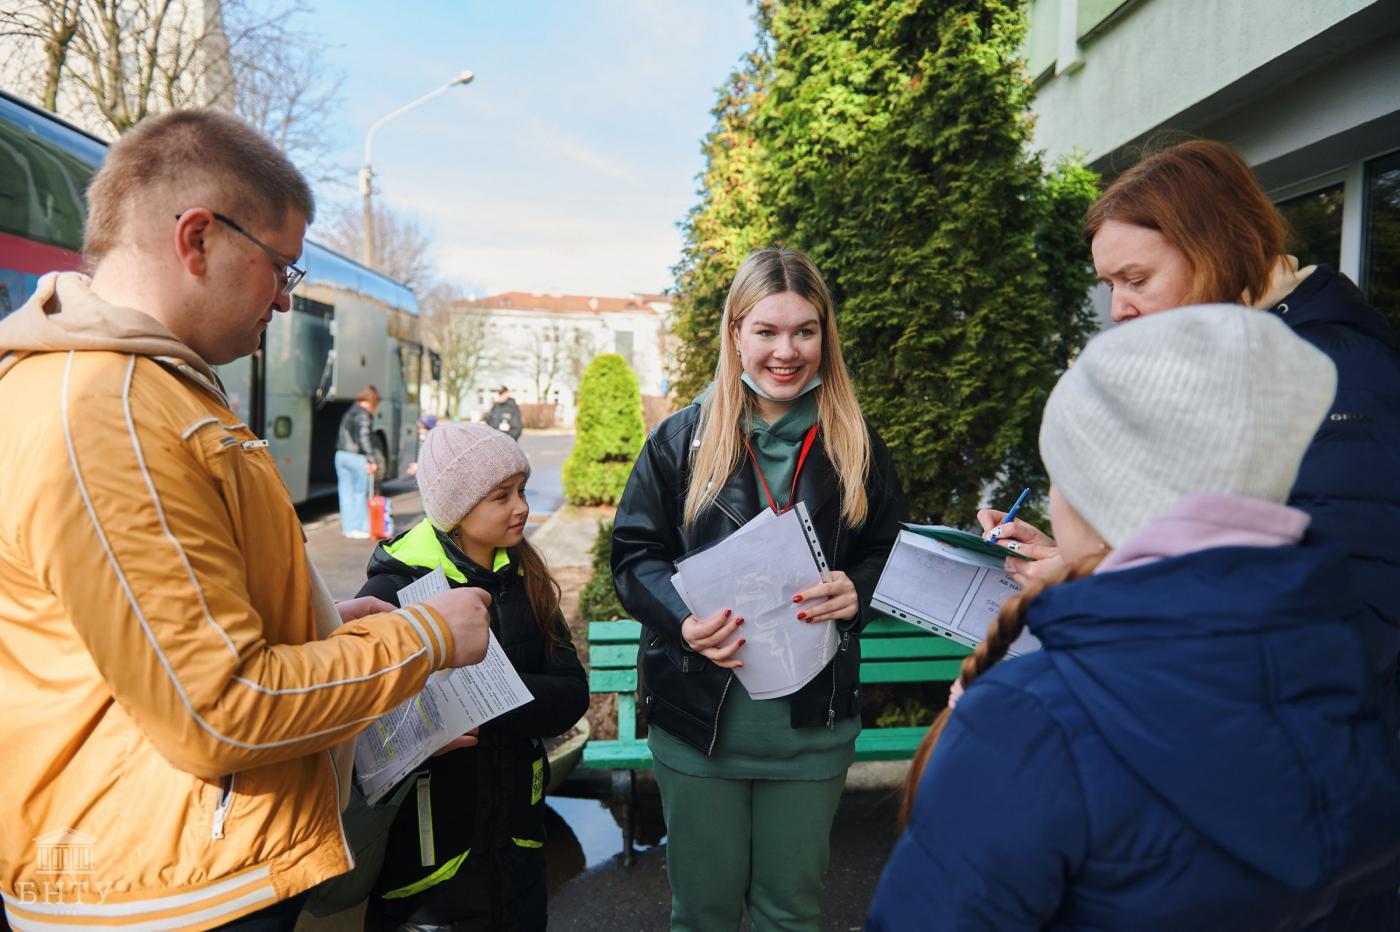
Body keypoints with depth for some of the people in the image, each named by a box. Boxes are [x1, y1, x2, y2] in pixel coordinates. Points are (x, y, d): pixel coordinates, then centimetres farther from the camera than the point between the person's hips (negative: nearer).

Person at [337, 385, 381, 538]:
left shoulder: (348, 413, 16)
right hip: (357, 458, -8)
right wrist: (372, 460, -18)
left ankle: (348, 527, 14)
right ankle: (361, 528, 1)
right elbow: (364, 439, -18)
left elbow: (342, 436, 18)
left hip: (341, 455, 8)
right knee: (360, 493, -1)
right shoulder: (364, 415, -11)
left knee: (346, 491, 9)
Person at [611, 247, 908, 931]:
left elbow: (894, 554, 7)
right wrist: (683, 620, -21)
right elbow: (633, 553, -2)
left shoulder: (855, 446, 2)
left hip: (812, 723, 1)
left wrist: (858, 591, -16)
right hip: (699, 717, -1)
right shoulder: (681, 438, -2)